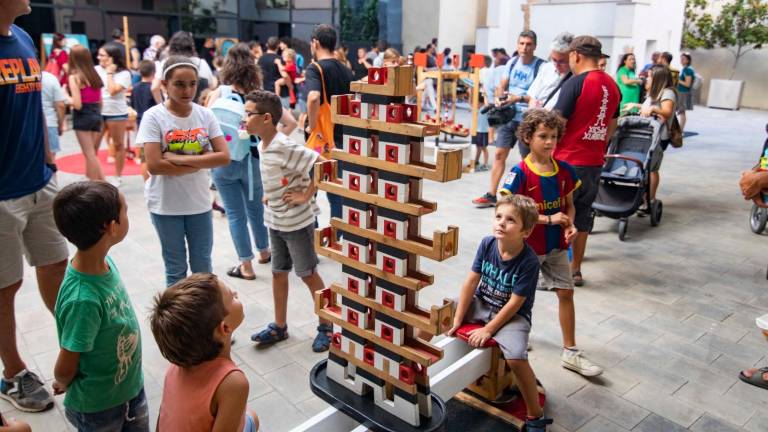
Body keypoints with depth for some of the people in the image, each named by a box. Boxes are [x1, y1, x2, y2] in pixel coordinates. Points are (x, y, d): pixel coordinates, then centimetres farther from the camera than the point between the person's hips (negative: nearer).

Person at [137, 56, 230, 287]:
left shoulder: (205, 114, -3)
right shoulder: (154, 116, -11)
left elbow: (224, 156, -12)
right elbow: (154, 165, -20)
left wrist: (180, 159, -19)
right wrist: (200, 162, -17)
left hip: (199, 202, 3)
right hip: (166, 205, -3)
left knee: (203, 267, 15)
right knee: (176, 269, 12)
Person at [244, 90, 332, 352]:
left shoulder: (285, 147, -23)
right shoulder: (262, 146, 4)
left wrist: (305, 195, -22)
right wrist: (269, 195, 8)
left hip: (297, 222, -8)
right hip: (275, 221, 8)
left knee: (308, 274, 4)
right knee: (278, 272, 16)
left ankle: (326, 326, 22)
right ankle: (279, 327, 30)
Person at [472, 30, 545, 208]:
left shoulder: (540, 66, -10)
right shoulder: (512, 62, 8)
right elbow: (501, 87, 13)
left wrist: (519, 98, -25)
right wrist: (500, 97, -8)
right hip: (508, 116, 5)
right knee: (499, 154, 6)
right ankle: (491, 195, 13)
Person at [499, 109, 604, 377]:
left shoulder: (564, 170, -3)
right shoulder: (520, 173, -18)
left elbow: (569, 205, 8)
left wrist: (570, 225, -12)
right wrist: (548, 219, -23)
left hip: (556, 245, 5)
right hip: (528, 246, -4)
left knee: (566, 292, 6)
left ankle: (570, 352, 17)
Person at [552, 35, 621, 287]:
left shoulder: (575, 83, -14)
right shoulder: (612, 85, 9)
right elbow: (611, 127, 17)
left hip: (569, 161, -7)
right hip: (594, 162, 7)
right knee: (582, 215, 15)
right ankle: (575, 269, 24)